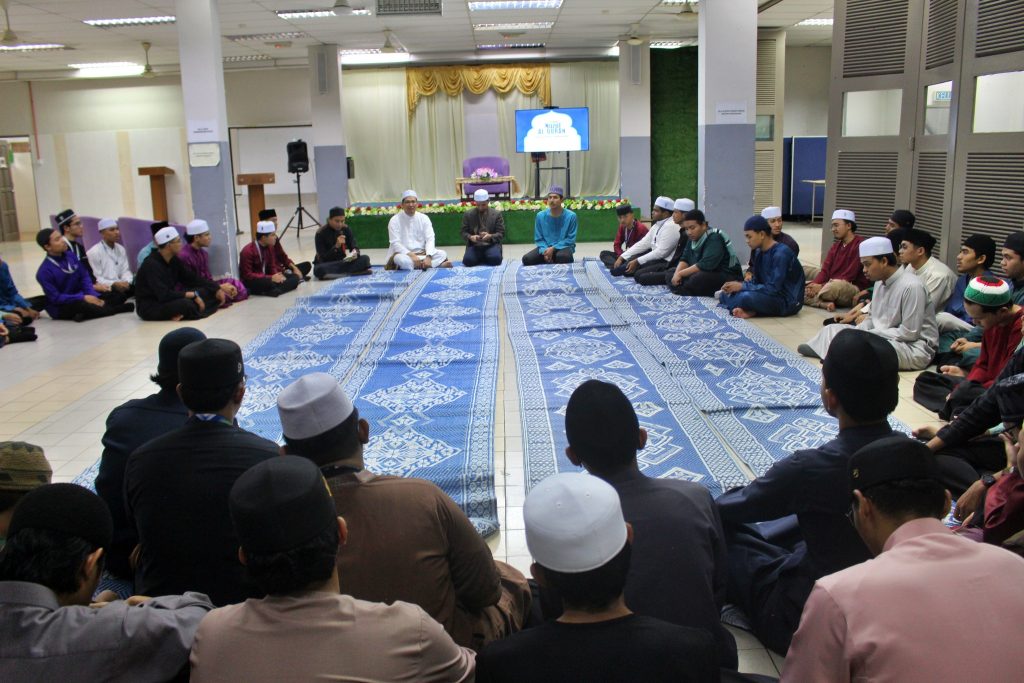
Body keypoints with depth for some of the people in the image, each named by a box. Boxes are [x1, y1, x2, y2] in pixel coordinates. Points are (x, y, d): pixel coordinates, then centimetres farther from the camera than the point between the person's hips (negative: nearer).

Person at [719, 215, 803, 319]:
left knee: (746, 297, -33)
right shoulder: (759, 252, 5)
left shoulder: (781, 254, -21)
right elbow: (757, 282, 9)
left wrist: (742, 286, -21)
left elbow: (773, 289, -26)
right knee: (728, 294, 1)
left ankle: (722, 308, -7)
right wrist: (737, 285, -10)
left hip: (788, 302, -9)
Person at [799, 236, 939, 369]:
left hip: (915, 348, -9)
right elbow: (875, 319, 16)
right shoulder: (880, 281, 6)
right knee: (833, 330, 4)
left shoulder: (911, 287, -21)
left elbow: (909, 333, -22)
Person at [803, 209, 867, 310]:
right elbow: (825, 271, 4)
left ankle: (812, 299, -16)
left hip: (854, 290, -9)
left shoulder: (860, 245, -13)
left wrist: (822, 286, -22)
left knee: (836, 286, -40)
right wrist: (814, 285, -17)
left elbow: (849, 277, -17)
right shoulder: (835, 246, 14)